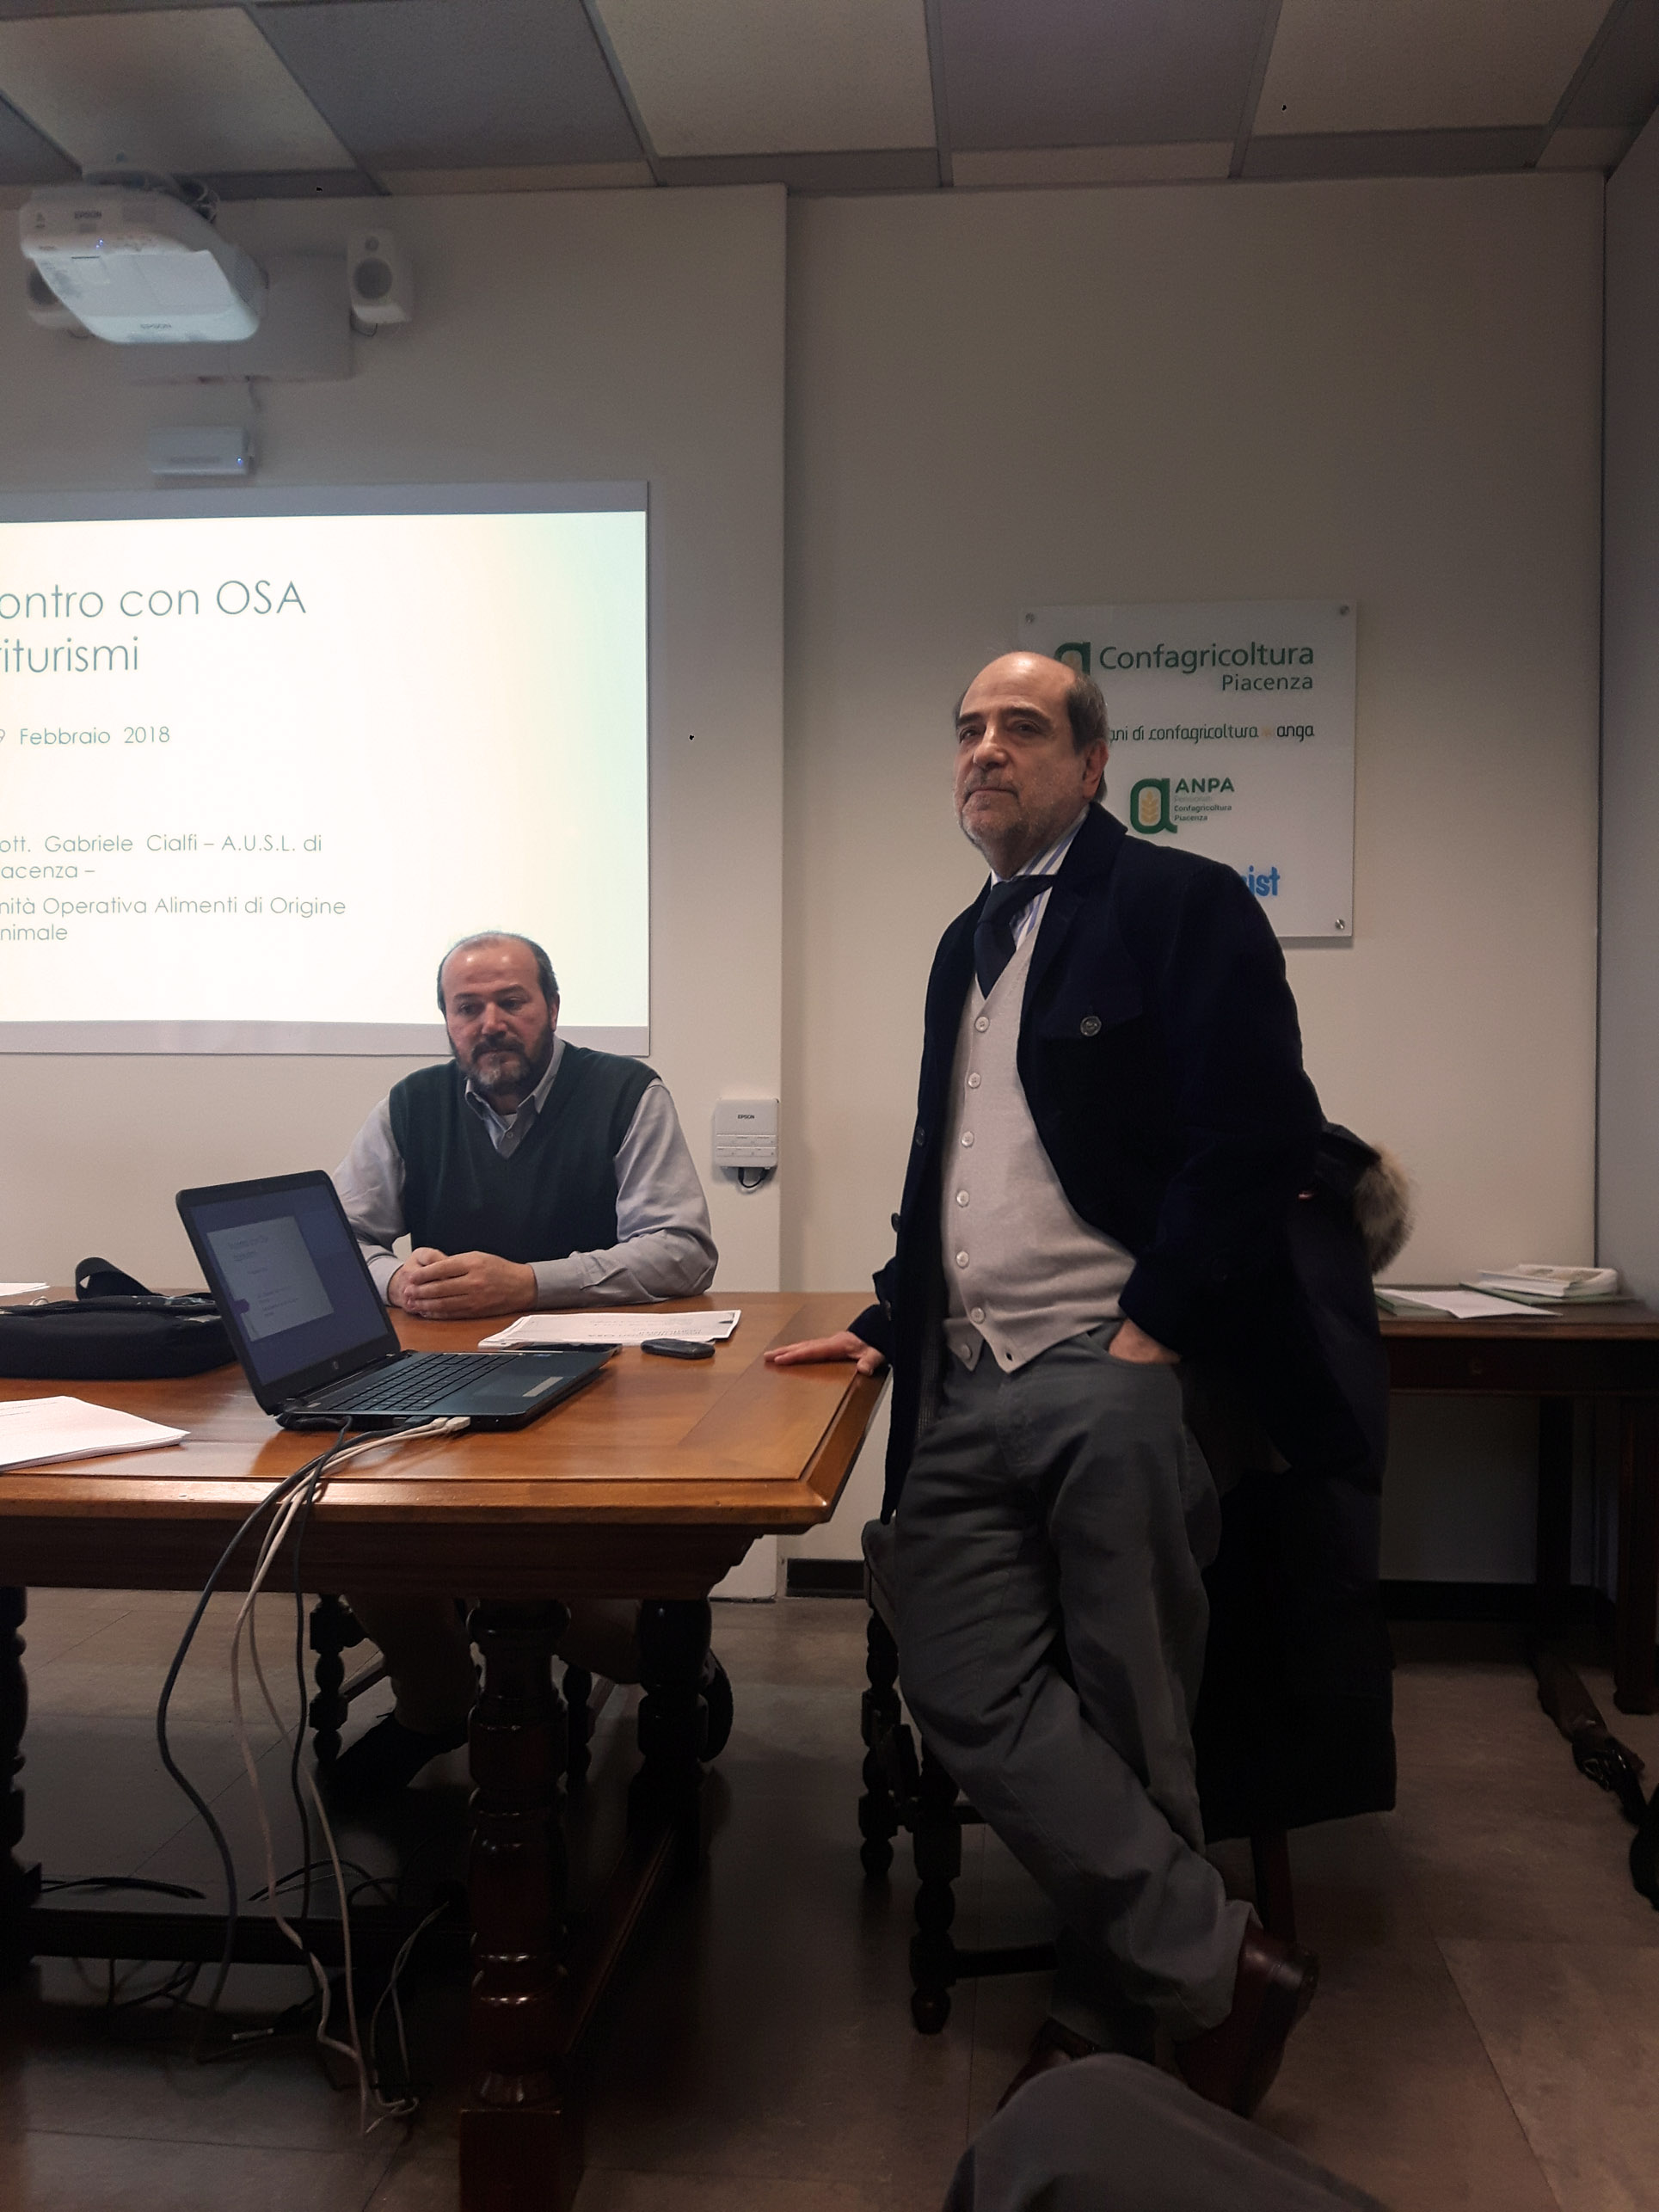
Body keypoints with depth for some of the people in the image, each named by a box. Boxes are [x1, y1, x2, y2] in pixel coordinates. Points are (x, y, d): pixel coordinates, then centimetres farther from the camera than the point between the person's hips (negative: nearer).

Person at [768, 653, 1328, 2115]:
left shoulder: (1183, 907, -1)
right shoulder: (967, 946, 22)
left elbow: (1261, 1141, -11)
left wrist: (1152, 1337, -14)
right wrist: (891, 1319, 17)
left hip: (1117, 1385, -7)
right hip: (967, 1390, 7)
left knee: (1127, 1722, 1)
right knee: (968, 1696, -3)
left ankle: (1114, 2014, 23)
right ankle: (1219, 1965, 10)